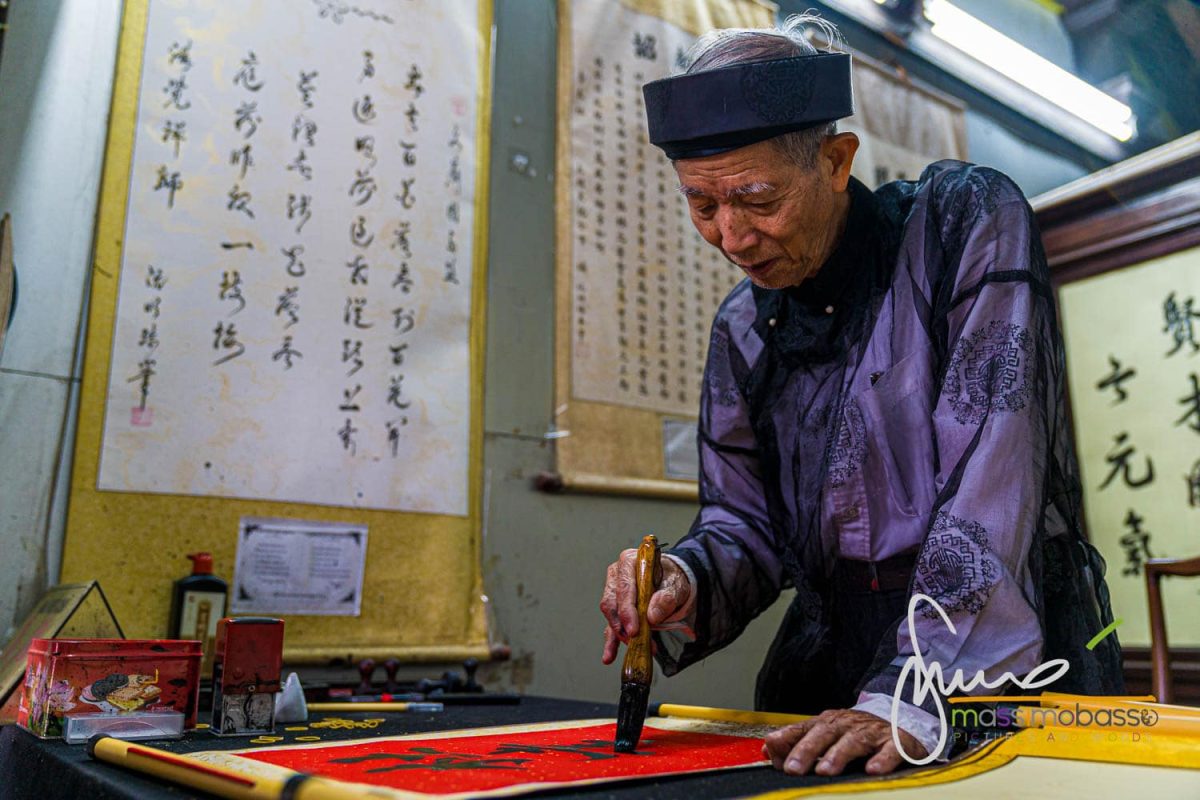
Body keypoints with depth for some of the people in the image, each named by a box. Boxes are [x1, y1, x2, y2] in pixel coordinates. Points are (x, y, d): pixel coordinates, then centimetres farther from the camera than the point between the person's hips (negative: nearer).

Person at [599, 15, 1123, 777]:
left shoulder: (968, 221, -7)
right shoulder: (743, 328, 7)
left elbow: (994, 477, -18)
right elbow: (745, 519, 8)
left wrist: (915, 696, -25)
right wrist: (686, 585, -14)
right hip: (830, 670, 4)